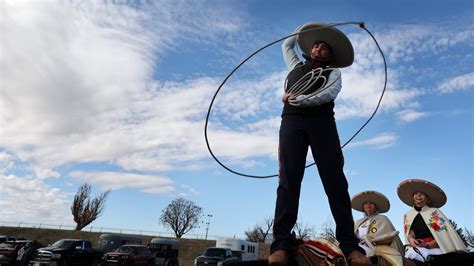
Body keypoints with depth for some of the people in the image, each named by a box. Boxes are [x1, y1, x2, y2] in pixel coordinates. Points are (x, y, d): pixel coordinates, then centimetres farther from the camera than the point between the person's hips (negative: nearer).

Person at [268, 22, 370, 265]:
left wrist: (299, 100, -10)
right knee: (289, 179, -14)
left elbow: (330, 93, 1)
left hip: (322, 121, -1)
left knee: (335, 180, -10)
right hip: (292, 121, 1)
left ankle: (350, 244, -9)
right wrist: (305, 28, 53)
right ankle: (281, 244, -21)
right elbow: (286, 44, 51)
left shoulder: (333, 72, 23)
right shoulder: (296, 65, 33)